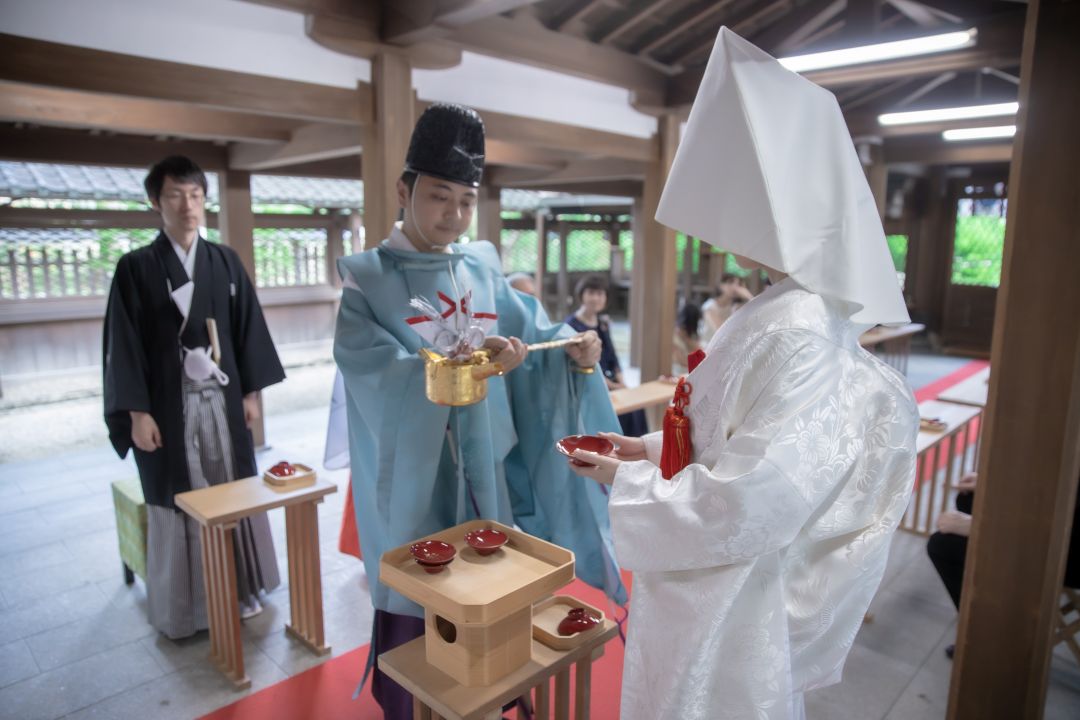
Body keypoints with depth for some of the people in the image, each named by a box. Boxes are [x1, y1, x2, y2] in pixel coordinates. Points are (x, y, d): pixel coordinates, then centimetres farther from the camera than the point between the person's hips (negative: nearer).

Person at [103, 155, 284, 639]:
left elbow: (247, 329, 7)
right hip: (168, 405, -3)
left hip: (222, 400, 3)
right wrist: (137, 412, -10)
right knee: (179, 503, 5)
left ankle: (239, 589, 25)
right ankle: (182, 608, 21)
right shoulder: (136, 268, -3)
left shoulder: (225, 261, 6)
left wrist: (252, 391, 4)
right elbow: (124, 344, -5)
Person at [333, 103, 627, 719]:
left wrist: (576, 353, -23)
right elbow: (377, 376, -21)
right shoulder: (365, 280, -7)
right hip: (413, 481, -3)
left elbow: (534, 334, -2)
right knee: (416, 611, 9)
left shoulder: (483, 268, 6)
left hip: (487, 473, 4)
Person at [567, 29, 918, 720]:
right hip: (712, 581, 8)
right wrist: (649, 448, 3)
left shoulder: (797, 335, -29)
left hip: (731, 605, -8)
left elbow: (749, 505, -29)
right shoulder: (786, 311, 0)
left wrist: (626, 480, -16)